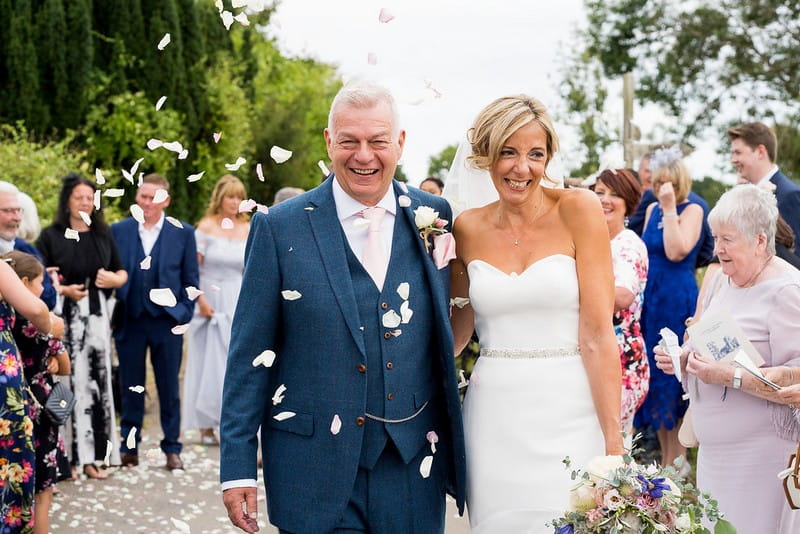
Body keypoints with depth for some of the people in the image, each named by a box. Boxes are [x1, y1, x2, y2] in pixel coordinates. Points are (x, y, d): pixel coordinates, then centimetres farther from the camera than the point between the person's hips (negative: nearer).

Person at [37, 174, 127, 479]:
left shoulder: (103, 235, 12)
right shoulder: (51, 236, 1)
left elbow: (122, 272, 19)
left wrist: (114, 279, -3)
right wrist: (64, 290, -17)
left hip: (96, 317, 4)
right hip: (63, 317, -3)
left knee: (95, 382, 2)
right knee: (65, 383, -7)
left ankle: (91, 456, 6)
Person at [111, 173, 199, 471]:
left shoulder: (183, 233, 4)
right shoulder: (118, 231, 5)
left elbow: (191, 279, 6)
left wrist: (184, 313, -3)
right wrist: (111, 314, -2)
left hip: (167, 321, -1)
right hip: (129, 320, 1)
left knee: (169, 388, 6)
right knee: (130, 387, 7)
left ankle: (172, 449, 14)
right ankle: (129, 447, 16)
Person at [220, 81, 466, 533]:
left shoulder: (432, 218, 4)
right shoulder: (280, 228, -3)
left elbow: (445, 332, 9)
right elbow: (250, 355, -2)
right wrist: (238, 467, -5)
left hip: (414, 468, 2)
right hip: (314, 474, -2)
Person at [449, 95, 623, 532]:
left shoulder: (578, 210, -4)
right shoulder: (468, 229, 6)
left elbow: (598, 334, -9)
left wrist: (614, 439, -13)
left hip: (570, 413, -3)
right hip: (494, 420, 3)